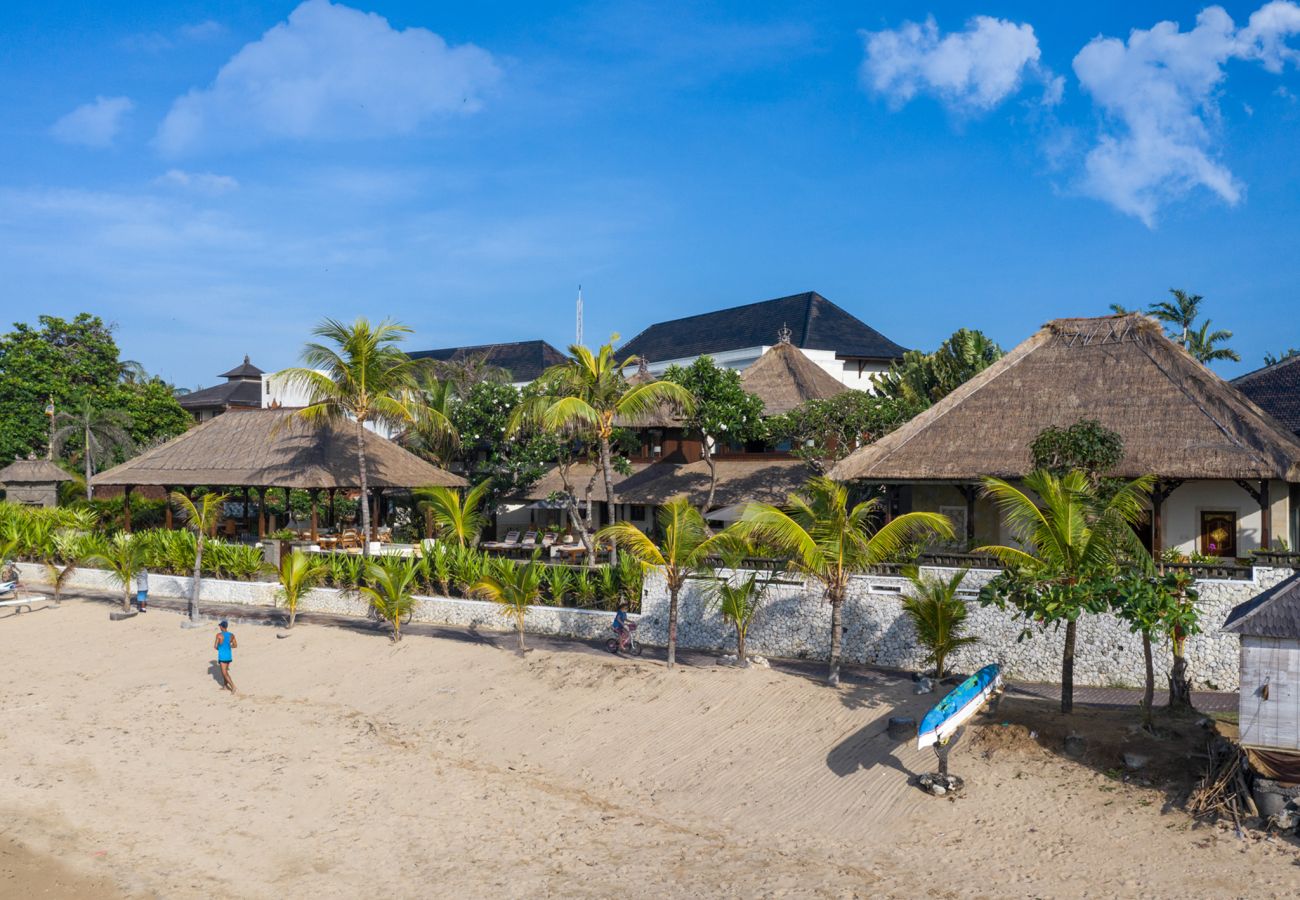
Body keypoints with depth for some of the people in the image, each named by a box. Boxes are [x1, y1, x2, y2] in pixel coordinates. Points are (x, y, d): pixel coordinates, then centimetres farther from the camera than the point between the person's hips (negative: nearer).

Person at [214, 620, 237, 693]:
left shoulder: (219, 635, -13)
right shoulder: (231, 635, 0)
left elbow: (215, 646, -10)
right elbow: (235, 645, 9)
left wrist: (219, 648, 11)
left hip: (222, 656, -6)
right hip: (229, 656, 6)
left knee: (225, 673, -4)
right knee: (225, 671, 23)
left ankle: (233, 686, -17)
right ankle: (226, 686, 29)